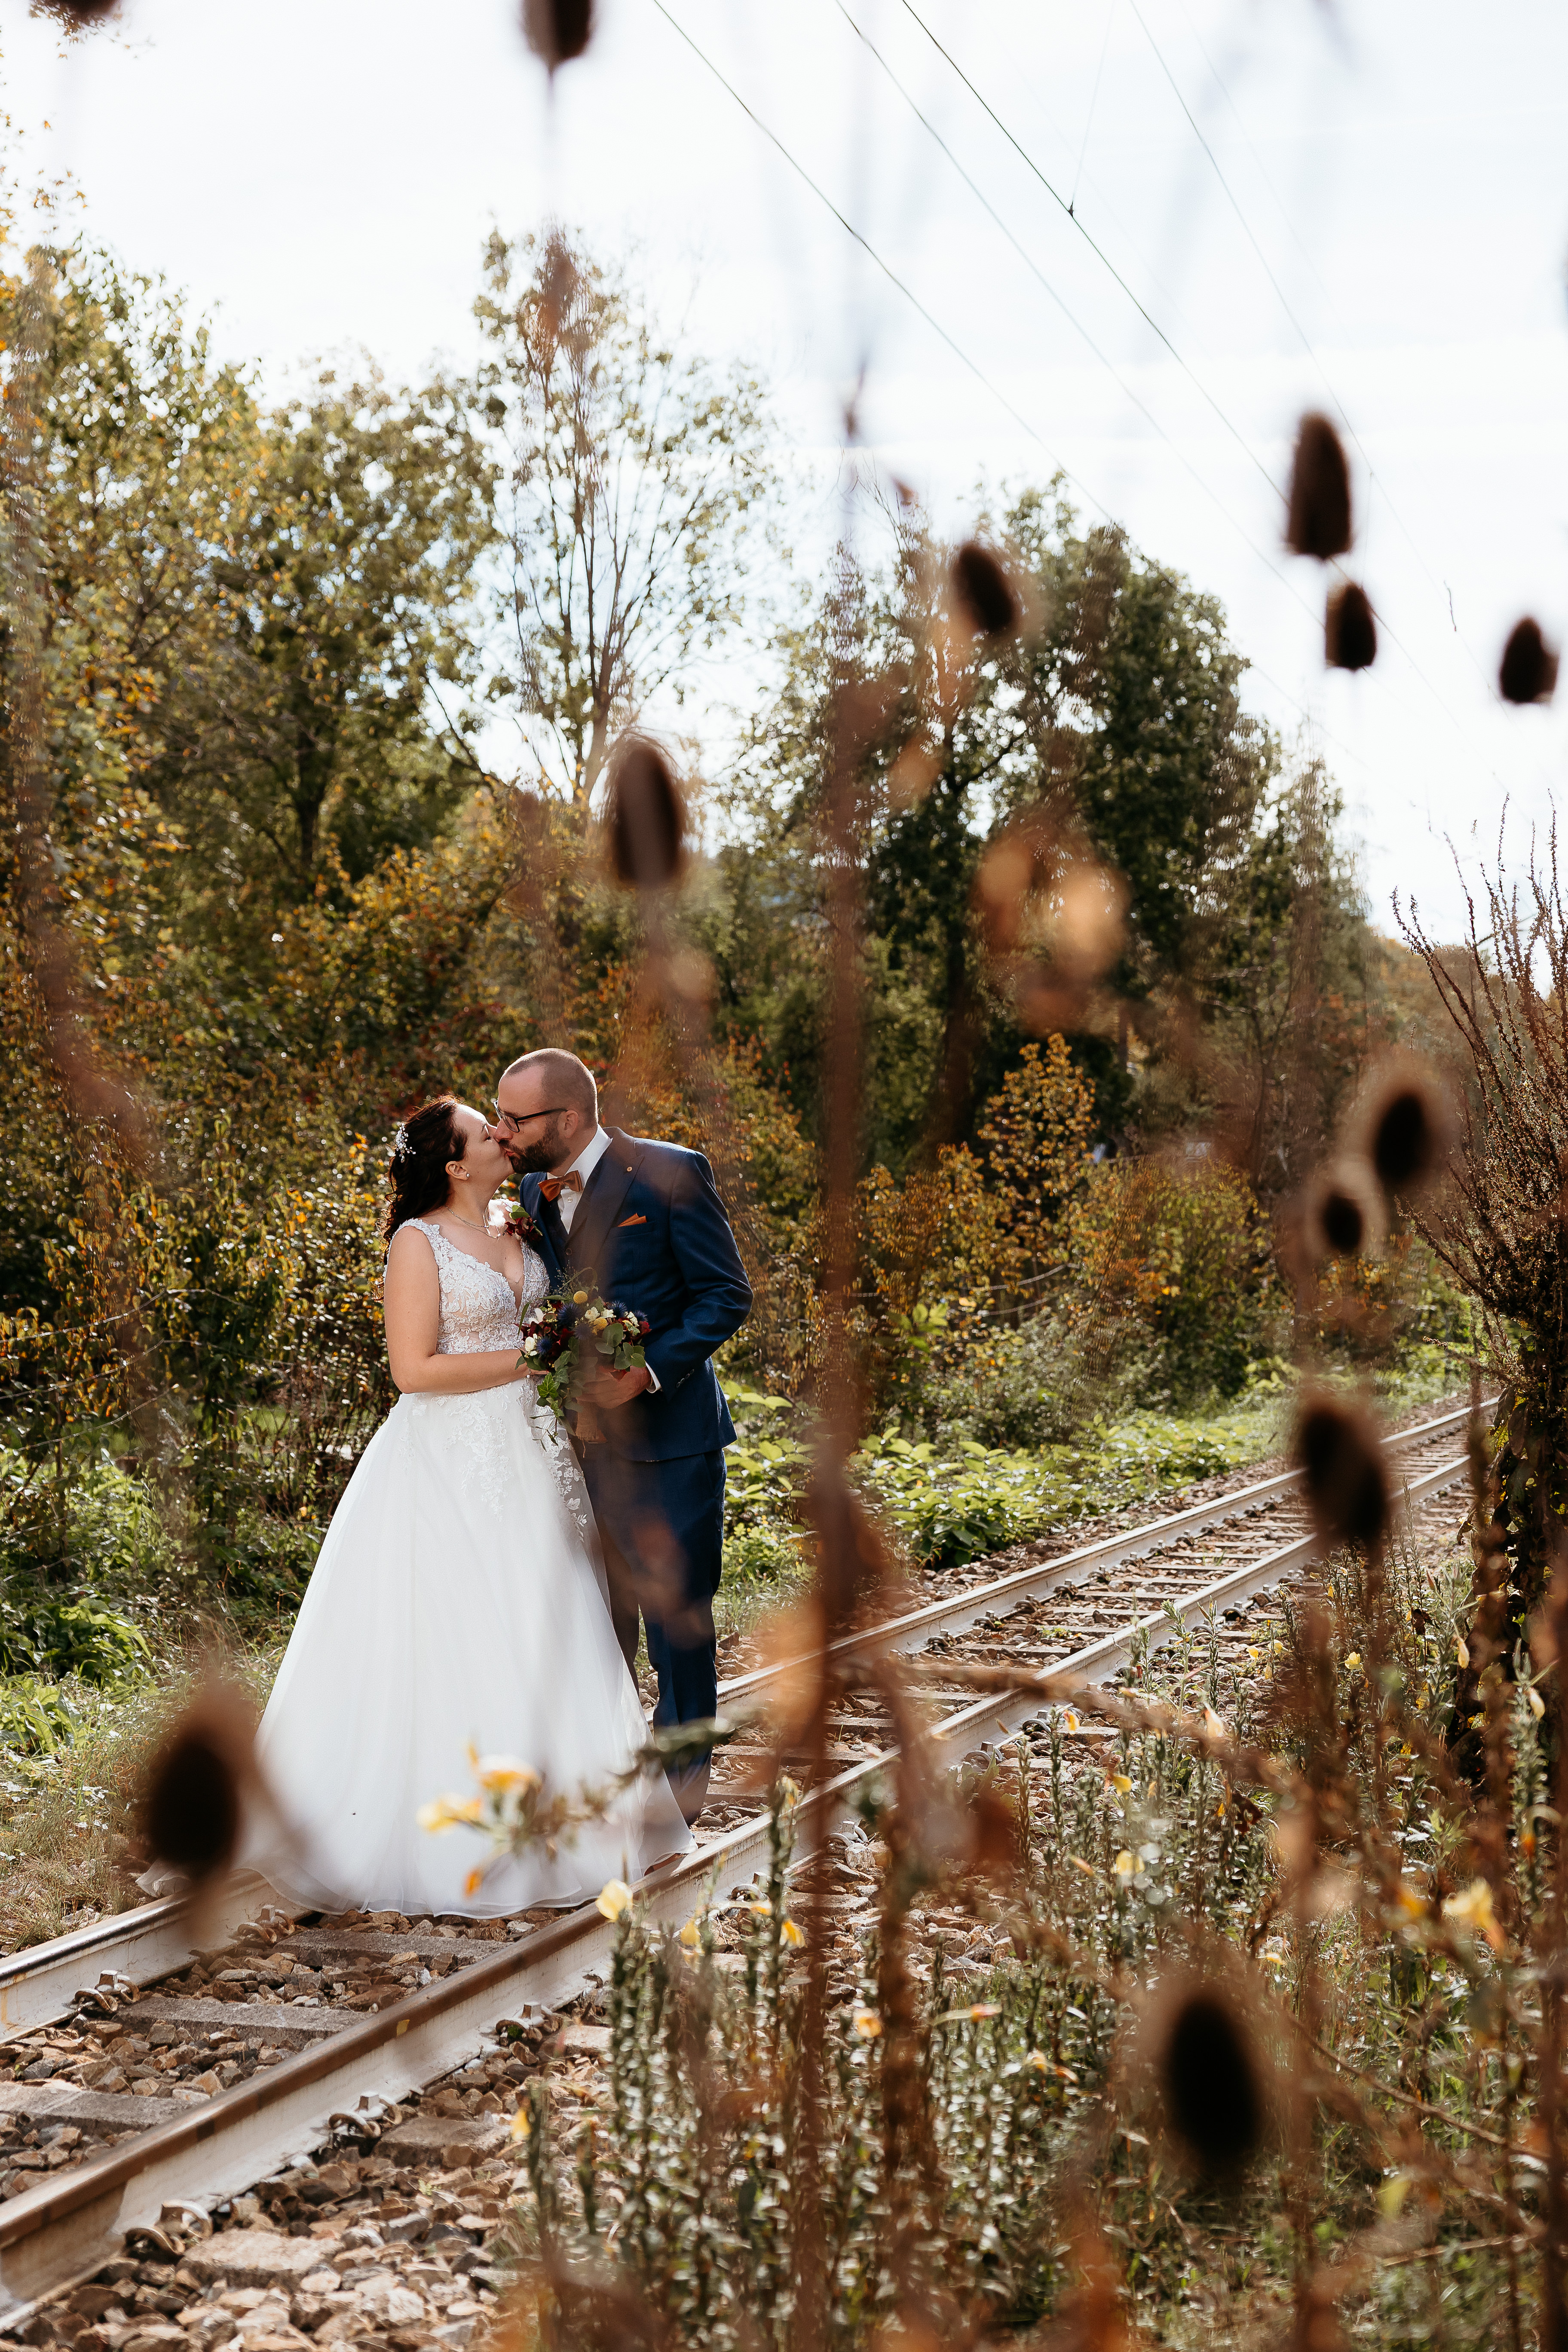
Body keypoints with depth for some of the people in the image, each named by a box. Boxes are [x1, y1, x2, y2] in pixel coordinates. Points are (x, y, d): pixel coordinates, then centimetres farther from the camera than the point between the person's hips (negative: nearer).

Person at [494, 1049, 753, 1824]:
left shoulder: (670, 1174, -13)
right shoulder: (531, 1193, 5)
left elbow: (727, 1295, -12)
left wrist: (650, 1369, -23)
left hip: (668, 1433, -5)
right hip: (579, 1433, 5)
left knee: (674, 1614, 4)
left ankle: (680, 1782, 19)